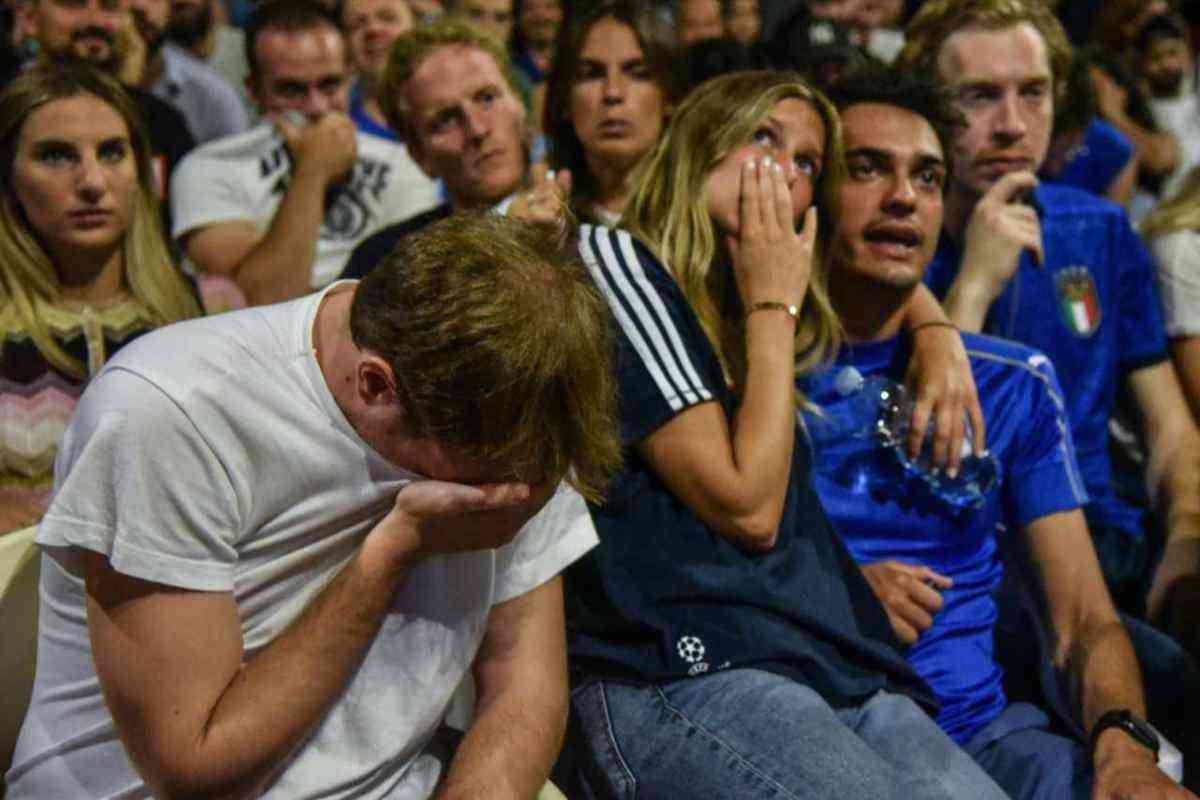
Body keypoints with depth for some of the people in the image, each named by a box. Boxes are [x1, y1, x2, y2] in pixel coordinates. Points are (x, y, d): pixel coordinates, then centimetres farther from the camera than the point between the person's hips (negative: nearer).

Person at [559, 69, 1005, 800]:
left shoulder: (742, 326, 24)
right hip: (677, 678, -7)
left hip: (841, 675, 7)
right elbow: (748, 505, -6)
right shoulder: (609, 259, 2)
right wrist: (774, 306, 3)